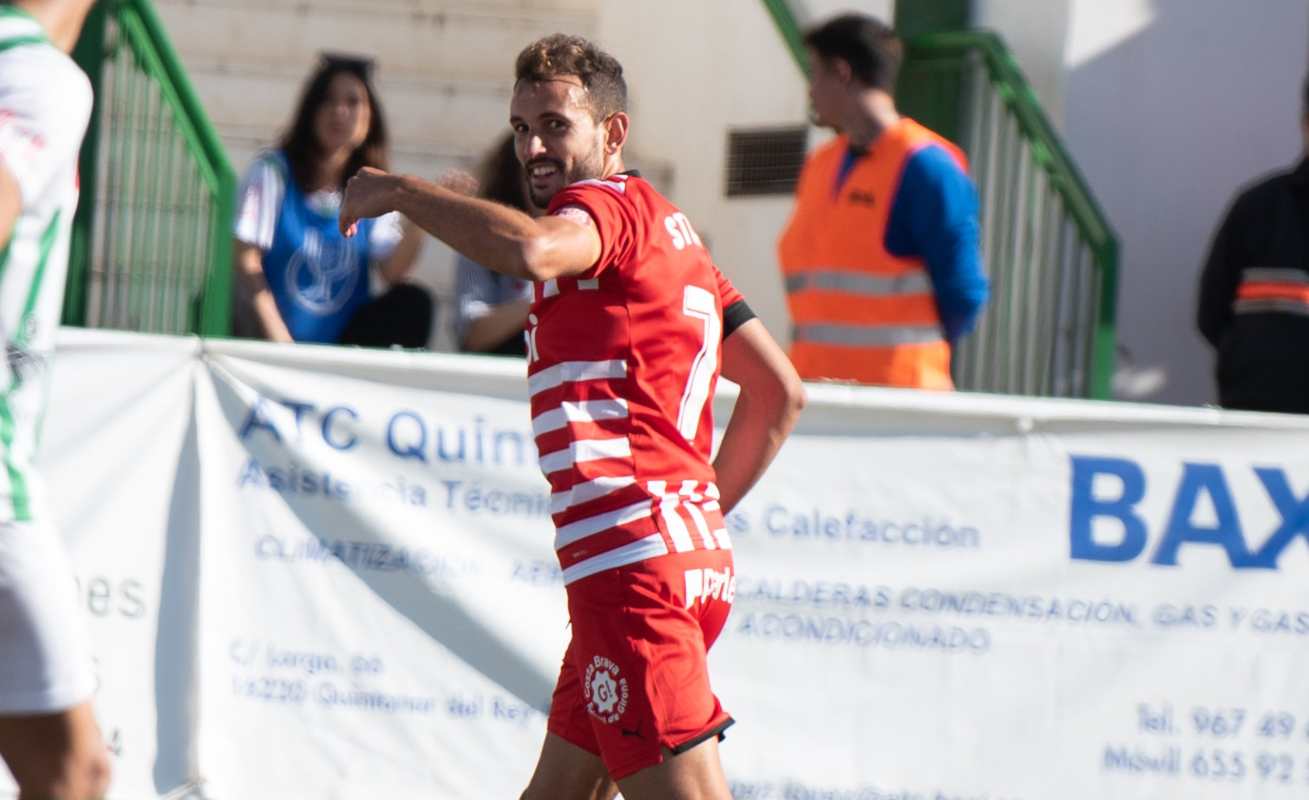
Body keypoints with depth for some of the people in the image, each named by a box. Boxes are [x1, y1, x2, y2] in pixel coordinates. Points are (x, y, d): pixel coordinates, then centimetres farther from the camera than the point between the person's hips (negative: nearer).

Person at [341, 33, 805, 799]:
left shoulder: (611, 204, -5)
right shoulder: (668, 228, 23)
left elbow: (530, 248, -31)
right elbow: (781, 391, 25)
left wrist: (398, 190, -17)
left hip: (634, 558, -10)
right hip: (697, 557, 10)